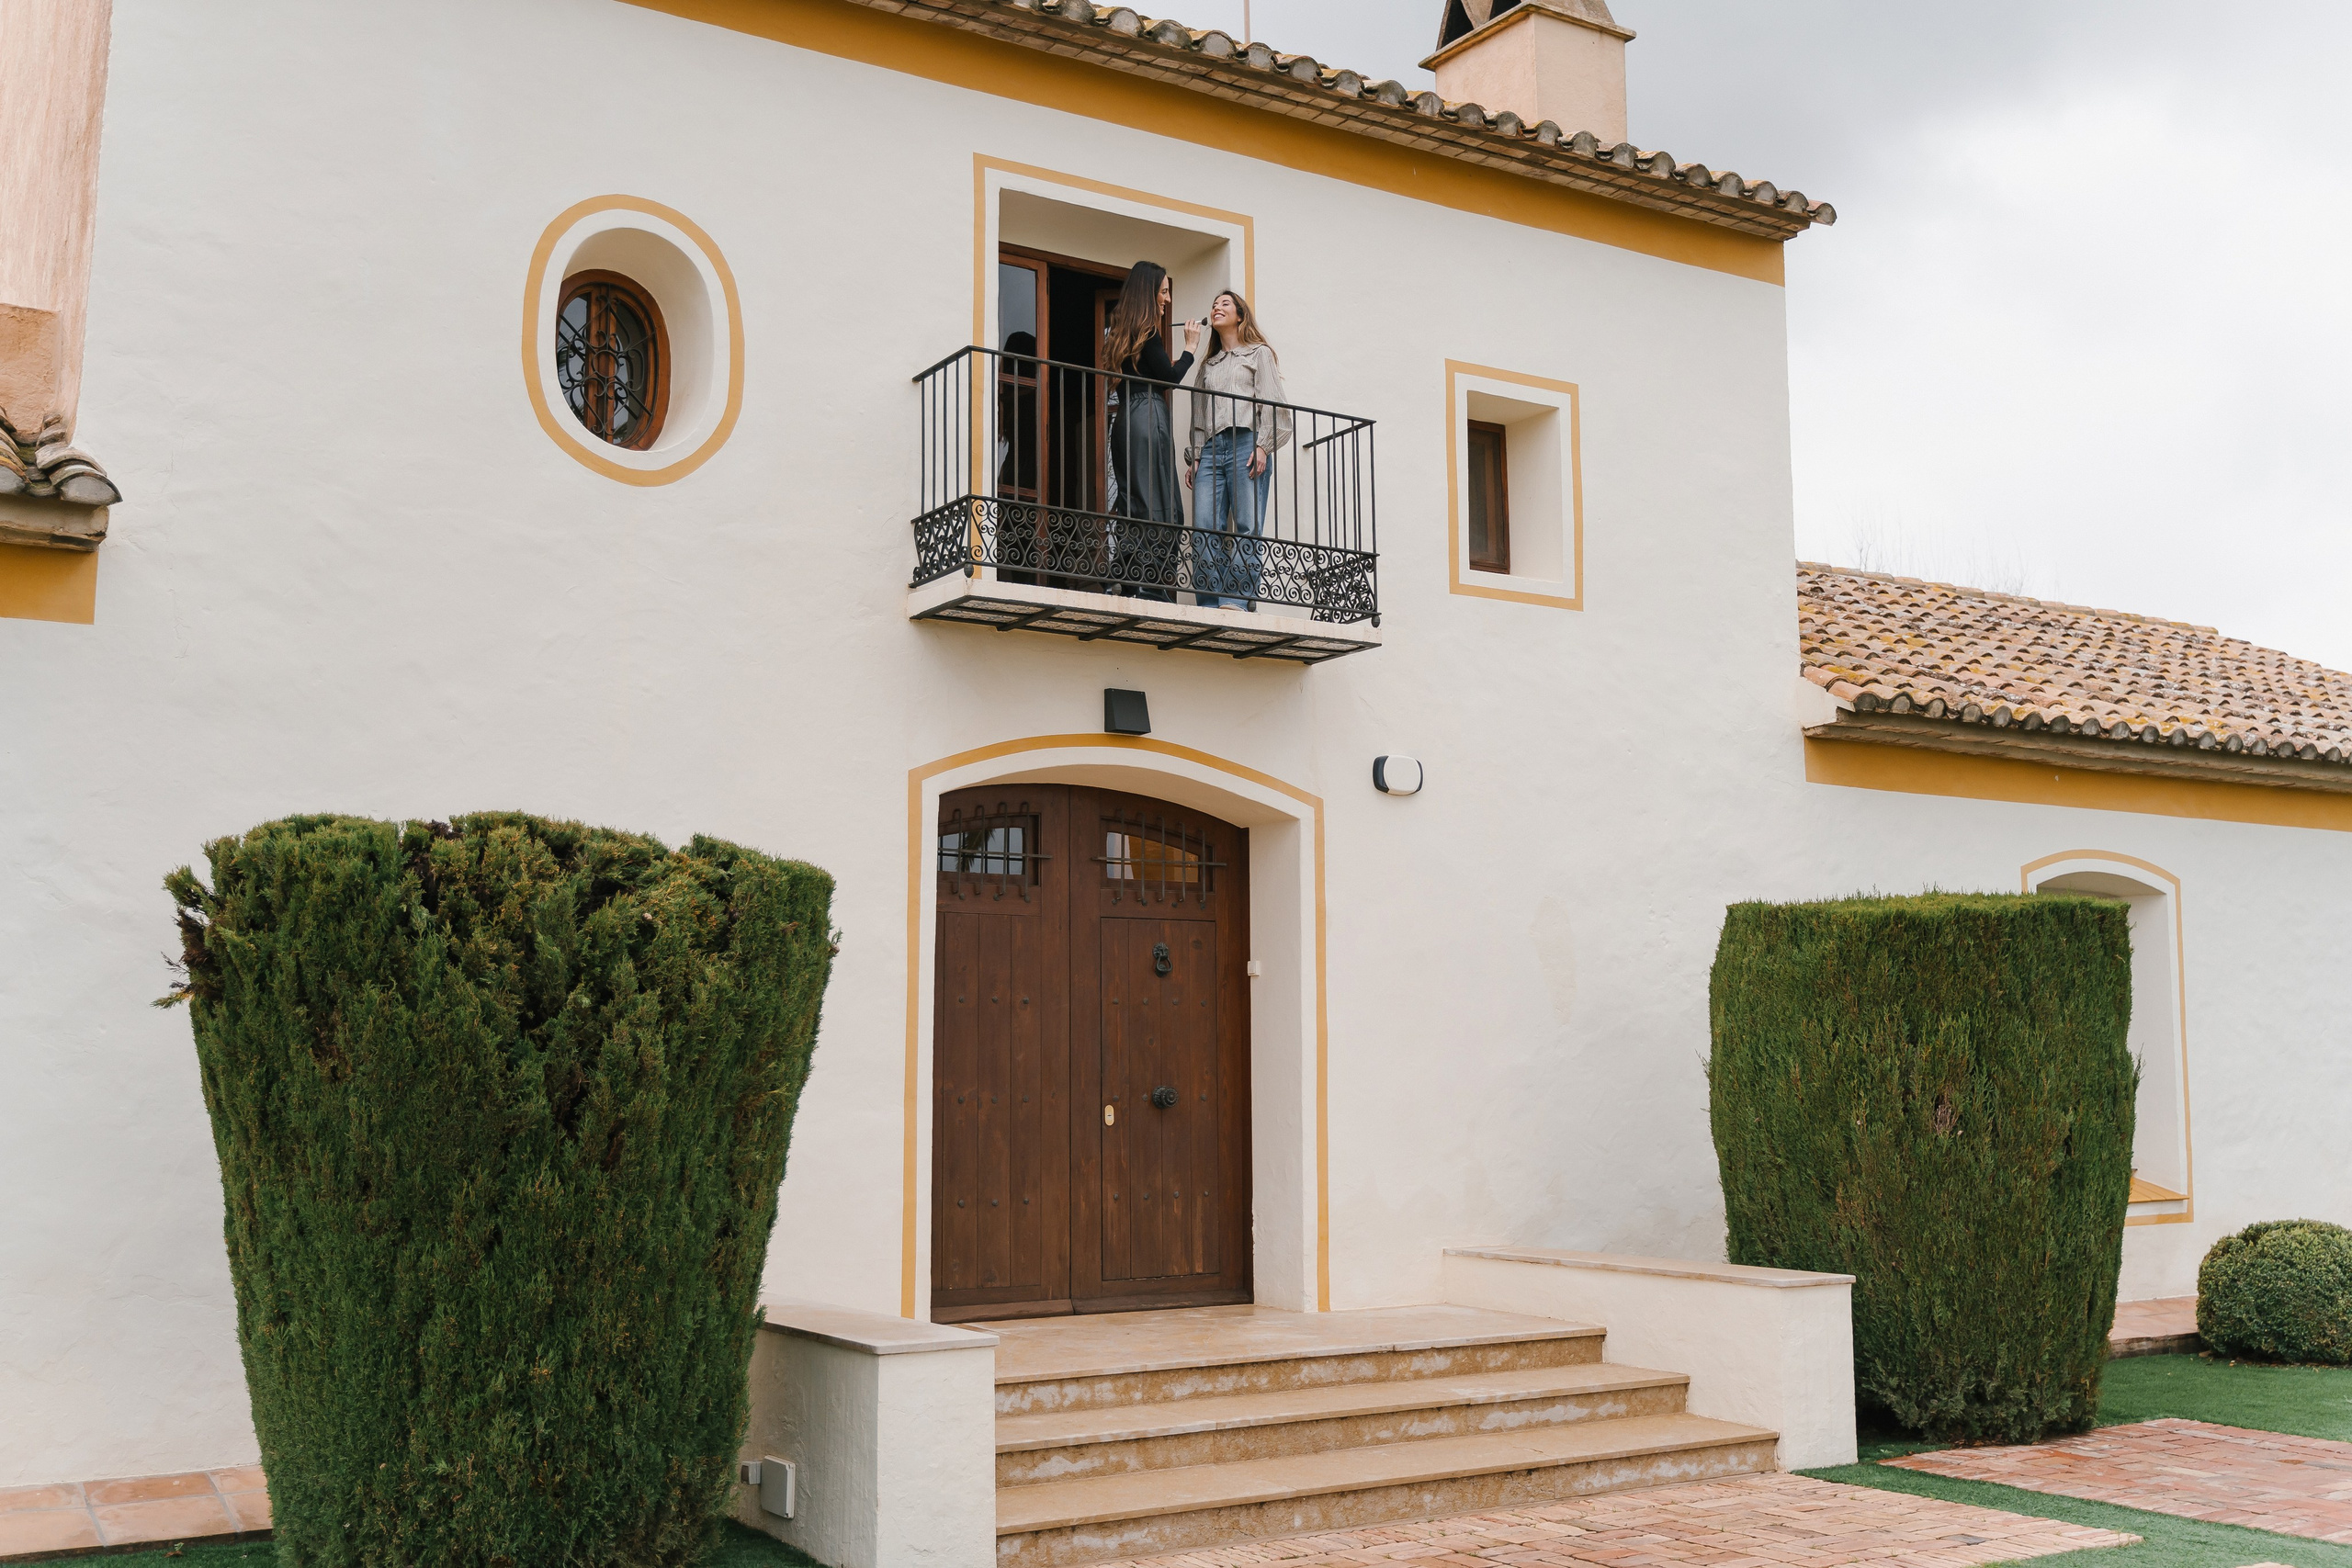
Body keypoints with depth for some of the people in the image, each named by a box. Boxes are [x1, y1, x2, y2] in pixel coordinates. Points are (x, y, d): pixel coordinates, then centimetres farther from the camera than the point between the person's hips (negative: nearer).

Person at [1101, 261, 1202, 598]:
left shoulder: (1120, 332, 20)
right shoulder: (1147, 333, -7)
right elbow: (1169, 378, -8)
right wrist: (1190, 348, 5)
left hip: (1125, 420, 9)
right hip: (1149, 419, -9)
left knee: (1131, 500, 7)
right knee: (1156, 503, -9)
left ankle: (1125, 582, 2)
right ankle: (1151, 586, -13)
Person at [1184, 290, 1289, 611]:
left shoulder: (1259, 353, 14)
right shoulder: (1208, 364, 28)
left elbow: (1270, 402, 3)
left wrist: (1262, 446, -11)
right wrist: (1194, 456, 11)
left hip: (1245, 443, -4)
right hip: (1211, 447, 4)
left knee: (1247, 527, -12)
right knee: (1205, 528, -10)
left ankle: (1235, 600, -18)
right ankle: (1209, 603, -13)